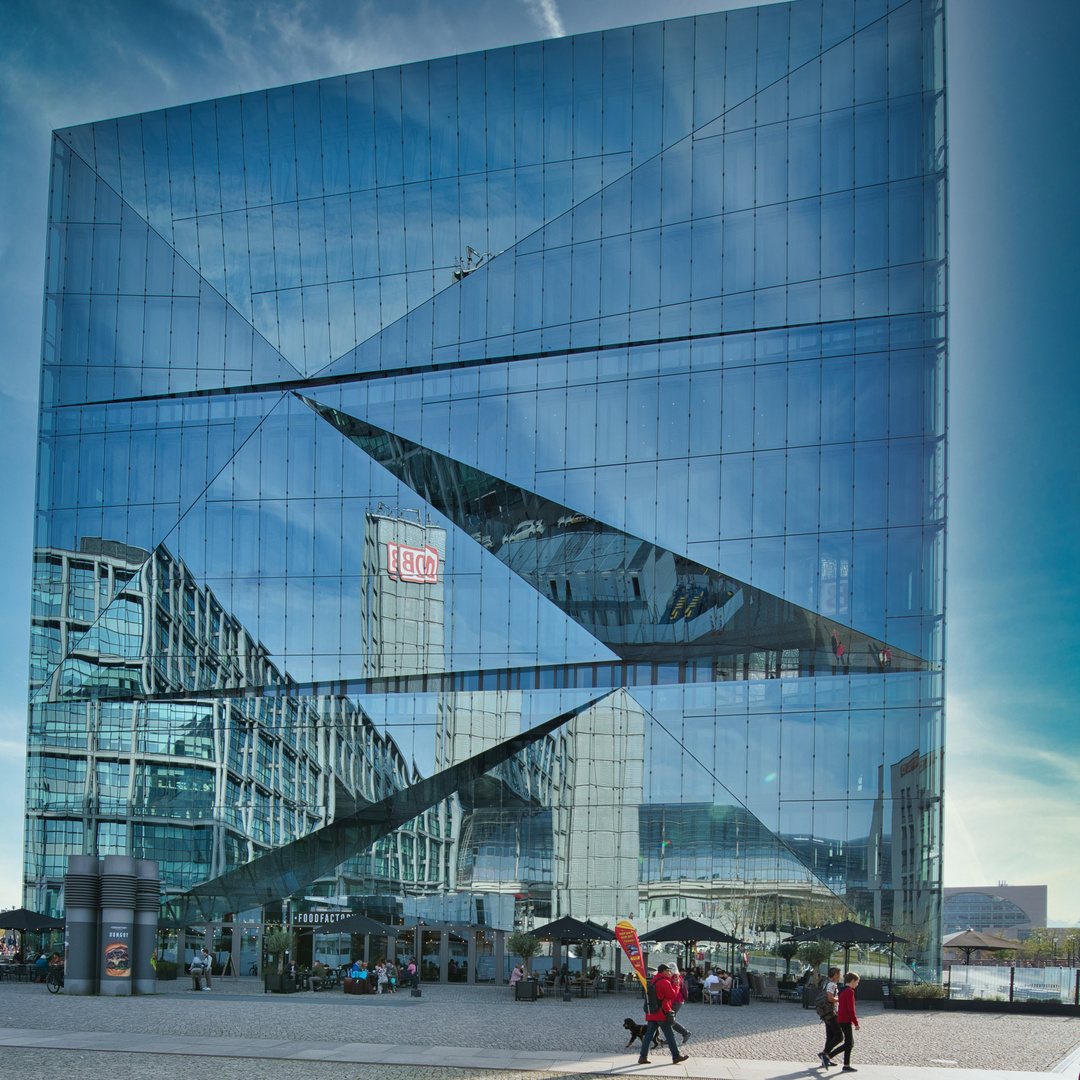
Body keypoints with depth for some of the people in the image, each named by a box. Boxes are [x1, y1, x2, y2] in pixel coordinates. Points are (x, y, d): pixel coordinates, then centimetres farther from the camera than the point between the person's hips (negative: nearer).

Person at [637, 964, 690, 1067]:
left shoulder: (653, 981, 14)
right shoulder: (664, 982, -13)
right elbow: (672, 995, -13)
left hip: (651, 1014, 7)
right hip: (662, 1013, -7)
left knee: (648, 1035, 4)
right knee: (670, 1035, 3)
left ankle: (643, 1057, -2)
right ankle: (676, 1057, 11)